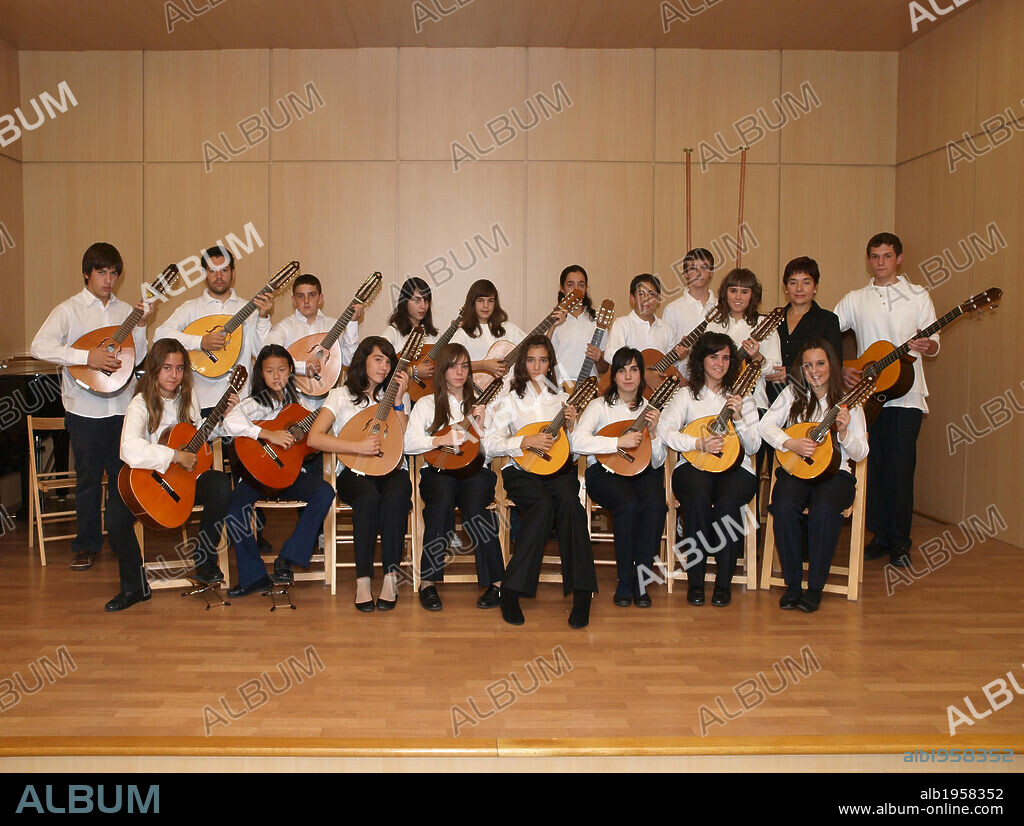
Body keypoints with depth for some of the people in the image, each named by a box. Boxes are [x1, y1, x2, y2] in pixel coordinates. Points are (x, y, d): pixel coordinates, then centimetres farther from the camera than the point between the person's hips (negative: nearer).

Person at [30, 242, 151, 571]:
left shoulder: (125, 310, 9)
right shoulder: (69, 310, -2)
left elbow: (137, 359, 8)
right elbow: (39, 347, -15)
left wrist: (140, 326, -6)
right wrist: (87, 356, -22)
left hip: (123, 405, 3)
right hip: (86, 408, -3)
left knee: (123, 475, 10)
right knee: (89, 478, 6)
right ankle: (86, 544, 19)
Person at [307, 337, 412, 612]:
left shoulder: (396, 395, 15)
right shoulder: (341, 395, 9)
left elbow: (401, 441, -1)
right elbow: (314, 438, -6)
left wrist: (398, 400, -6)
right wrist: (358, 447, -17)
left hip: (392, 469, 1)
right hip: (354, 471, -1)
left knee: (395, 495, -35)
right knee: (369, 496, -36)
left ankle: (391, 576, -30)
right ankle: (363, 580, -30)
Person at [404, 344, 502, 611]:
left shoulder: (479, 404, 20)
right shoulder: (427, 404, 14)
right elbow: (408, 443, 1)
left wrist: (480, 429, -3)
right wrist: (441, 440, -13)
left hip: (474, 469, 1)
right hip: (438, 469, -1)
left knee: (474, 507, -32)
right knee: (442, 504, -35)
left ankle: (496, 582, -24)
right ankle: (428, 582, -26)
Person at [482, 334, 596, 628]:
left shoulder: (562, 398, 17)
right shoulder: (510, 399, 9)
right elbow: (490, 443, -2)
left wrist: (572, 426, -3)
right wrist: (527, 441, -15)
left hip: (559, 467, 2)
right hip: (521, 469, -2)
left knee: (569, 501, -33)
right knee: (543, 505, -34)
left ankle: (582, 593, -33)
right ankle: (511, 591, -28)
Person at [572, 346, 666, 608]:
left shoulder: (651, 410, 13)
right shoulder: (600, 406, 3)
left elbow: (657, 463, 10)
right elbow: (577, 441, -15)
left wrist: (653, 432, -8)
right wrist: (619, 442, -20)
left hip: (640, 471, 3)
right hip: (604, 470, -3)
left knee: (655, 505, -31)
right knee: (628, 505, -34)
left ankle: (641, 579, -17)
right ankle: (625, 581, -17)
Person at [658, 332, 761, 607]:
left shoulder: (741, 397, 17)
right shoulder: (687, 394, 13)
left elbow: (753, 447, 10)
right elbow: (665, 429, -4)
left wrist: (739, 418, -6)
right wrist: (698, 444, -17)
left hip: (735, 467, 1)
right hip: (693, 465, -1)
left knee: (728, 501, -33)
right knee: (698, 498, -35)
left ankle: (724, 582, -17)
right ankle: (695, 581, -20)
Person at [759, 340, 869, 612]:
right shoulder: (793, 393, 9)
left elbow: (860, 454, 4)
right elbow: (765, 424, -1)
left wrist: (844, 433, -16)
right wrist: (791, 443, -17)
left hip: (834, 472, -1)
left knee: (824, 508, -34)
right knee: (785, 506, -31)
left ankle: (815, 587, -19)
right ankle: (792, 584, -15)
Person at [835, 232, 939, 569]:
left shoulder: (918, 297, 8)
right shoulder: (855, 300, 12)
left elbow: (934, 344, 3)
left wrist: (926, 346, -20)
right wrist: (840, 369, -5)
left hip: (905, 394, -2)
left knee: (900, 469, -5)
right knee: (873, 467, 4)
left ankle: (900, 542, 7)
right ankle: (880, 536, 16)